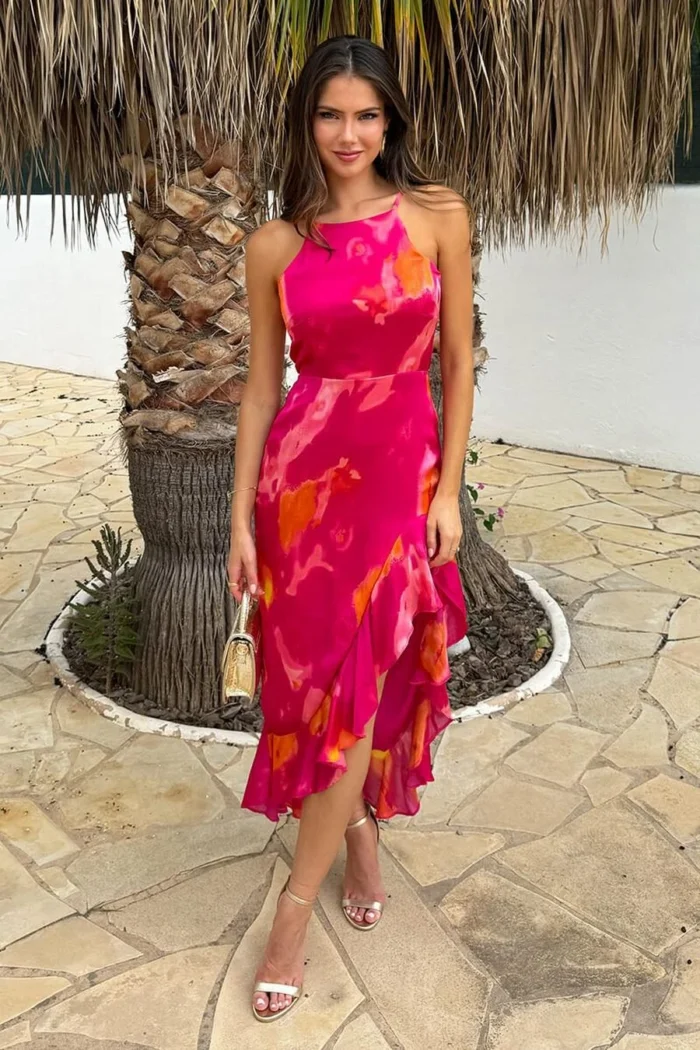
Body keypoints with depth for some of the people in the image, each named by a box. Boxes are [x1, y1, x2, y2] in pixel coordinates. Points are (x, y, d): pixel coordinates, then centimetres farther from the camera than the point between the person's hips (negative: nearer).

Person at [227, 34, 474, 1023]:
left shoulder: (438, 215, -1)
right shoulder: (274, 245, 2)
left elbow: (458, 360, 2)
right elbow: (261, 386, 5)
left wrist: (447, 488, -3)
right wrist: (241, 518, 2)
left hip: (402, 470, -1)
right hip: (302, 471, 2)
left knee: (361, 680, -2)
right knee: (319, 674, 10)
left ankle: (295, 905, 14)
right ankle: (360, 834, 38)